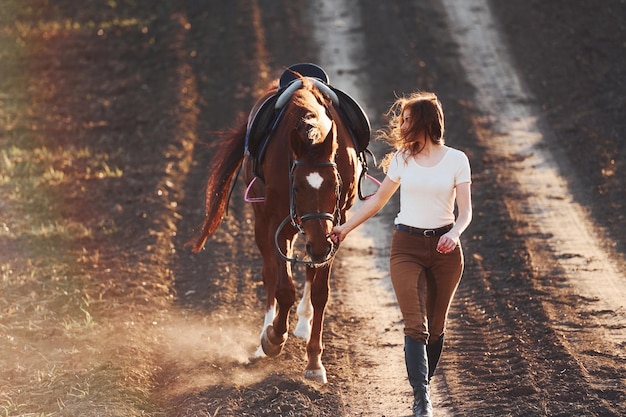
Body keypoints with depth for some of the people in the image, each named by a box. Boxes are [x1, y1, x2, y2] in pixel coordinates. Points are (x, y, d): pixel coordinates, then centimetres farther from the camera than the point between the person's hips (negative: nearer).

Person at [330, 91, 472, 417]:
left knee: (436, 327, 8)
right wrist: (345, 227, 18)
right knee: (416, 326, -11)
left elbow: (465, 210, -5)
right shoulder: (402, 158, 4)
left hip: (444, 248, 0)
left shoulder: (456, 160, -1)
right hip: (407, 246, 0)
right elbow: (379, 200, 17)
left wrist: (454, 233, -25)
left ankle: (424, 386, 26)